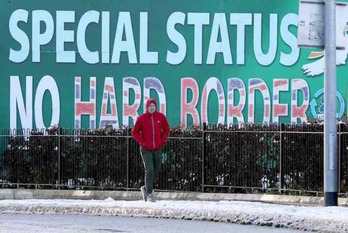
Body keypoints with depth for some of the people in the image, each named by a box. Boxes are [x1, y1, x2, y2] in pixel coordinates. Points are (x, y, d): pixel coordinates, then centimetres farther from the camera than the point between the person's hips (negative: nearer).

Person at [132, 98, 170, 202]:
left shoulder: (161, 117, 2)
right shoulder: (141, 118, -4)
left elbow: (166, 130, 15)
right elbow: (135, 132, 3)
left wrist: (162, 141, 2)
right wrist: (142, 142, -8)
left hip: (157, 149, 3)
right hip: (146, 150, -3)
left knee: (156, 172, 9)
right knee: (149, 170, -15)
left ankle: (146, 188, 30)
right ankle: (149, 194, -11)